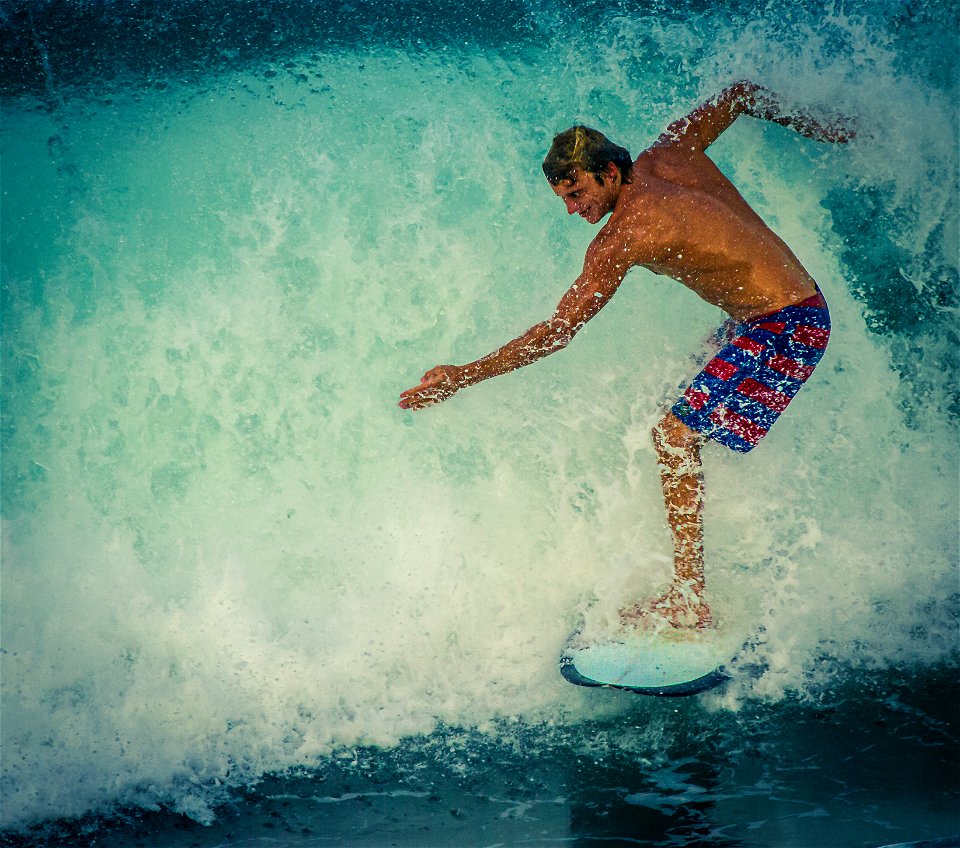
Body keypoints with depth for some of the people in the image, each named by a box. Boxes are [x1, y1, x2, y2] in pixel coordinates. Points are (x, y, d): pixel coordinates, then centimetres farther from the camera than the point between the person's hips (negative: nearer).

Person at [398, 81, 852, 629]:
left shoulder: (624, 235, -22)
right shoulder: (670, 152, 2)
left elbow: (558, 331, -21)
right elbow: (742, 94, 17)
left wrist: (464, 376, -19)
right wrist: (816, 128, 32)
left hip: (787, 328, -11)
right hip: (799, 302, 11)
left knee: (675, 434, -15)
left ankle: (691, 601, -14)